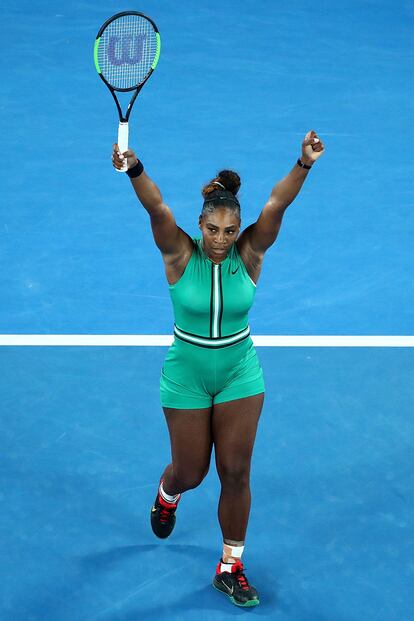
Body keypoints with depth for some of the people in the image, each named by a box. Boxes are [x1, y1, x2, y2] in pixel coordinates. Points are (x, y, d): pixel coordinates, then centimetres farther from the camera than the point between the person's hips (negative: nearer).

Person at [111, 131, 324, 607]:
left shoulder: (248, 255, -10)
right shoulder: (181, 255, -13)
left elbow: (276, 205, -26)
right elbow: (156, 208, -31)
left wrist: (304, 165, -41)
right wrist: (134, 170, -50)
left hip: (239, 374, 1)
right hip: (186, 376, -1)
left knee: (236, 472, 2)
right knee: (190, 473, 12)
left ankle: (231, 568, 16)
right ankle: (166, 496, 51)